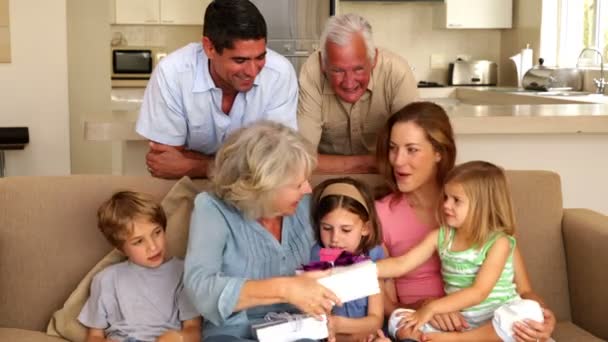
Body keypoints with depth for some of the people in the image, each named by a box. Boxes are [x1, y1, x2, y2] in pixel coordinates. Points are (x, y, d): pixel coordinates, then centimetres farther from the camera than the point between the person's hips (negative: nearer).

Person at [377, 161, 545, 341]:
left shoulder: (498, 242, -12)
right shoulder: (440, 237, 3)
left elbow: (479, 292, -19)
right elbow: (400, 265, 2)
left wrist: (432, 308, -23)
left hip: (497, 319, -3)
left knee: (528, 312, -35)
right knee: (398, 320, -12)